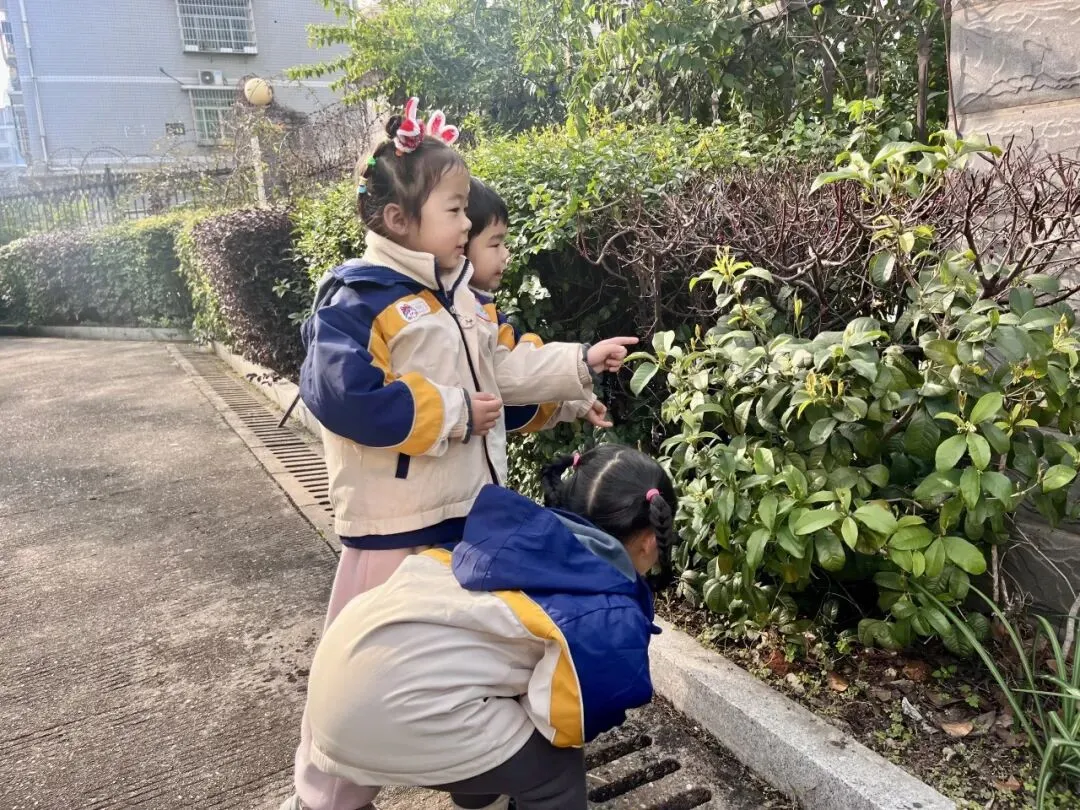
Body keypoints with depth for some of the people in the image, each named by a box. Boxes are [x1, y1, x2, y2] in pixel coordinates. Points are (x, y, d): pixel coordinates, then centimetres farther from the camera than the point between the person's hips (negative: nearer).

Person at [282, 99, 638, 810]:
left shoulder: (458, 294, 10)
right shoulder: (360, 301, -18)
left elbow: (502, 369, 14)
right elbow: (344, 398, -28)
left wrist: (580, 363, 5)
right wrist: (453, 413, -21)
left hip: (471, 510, 8)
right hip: (396, 522, -8)